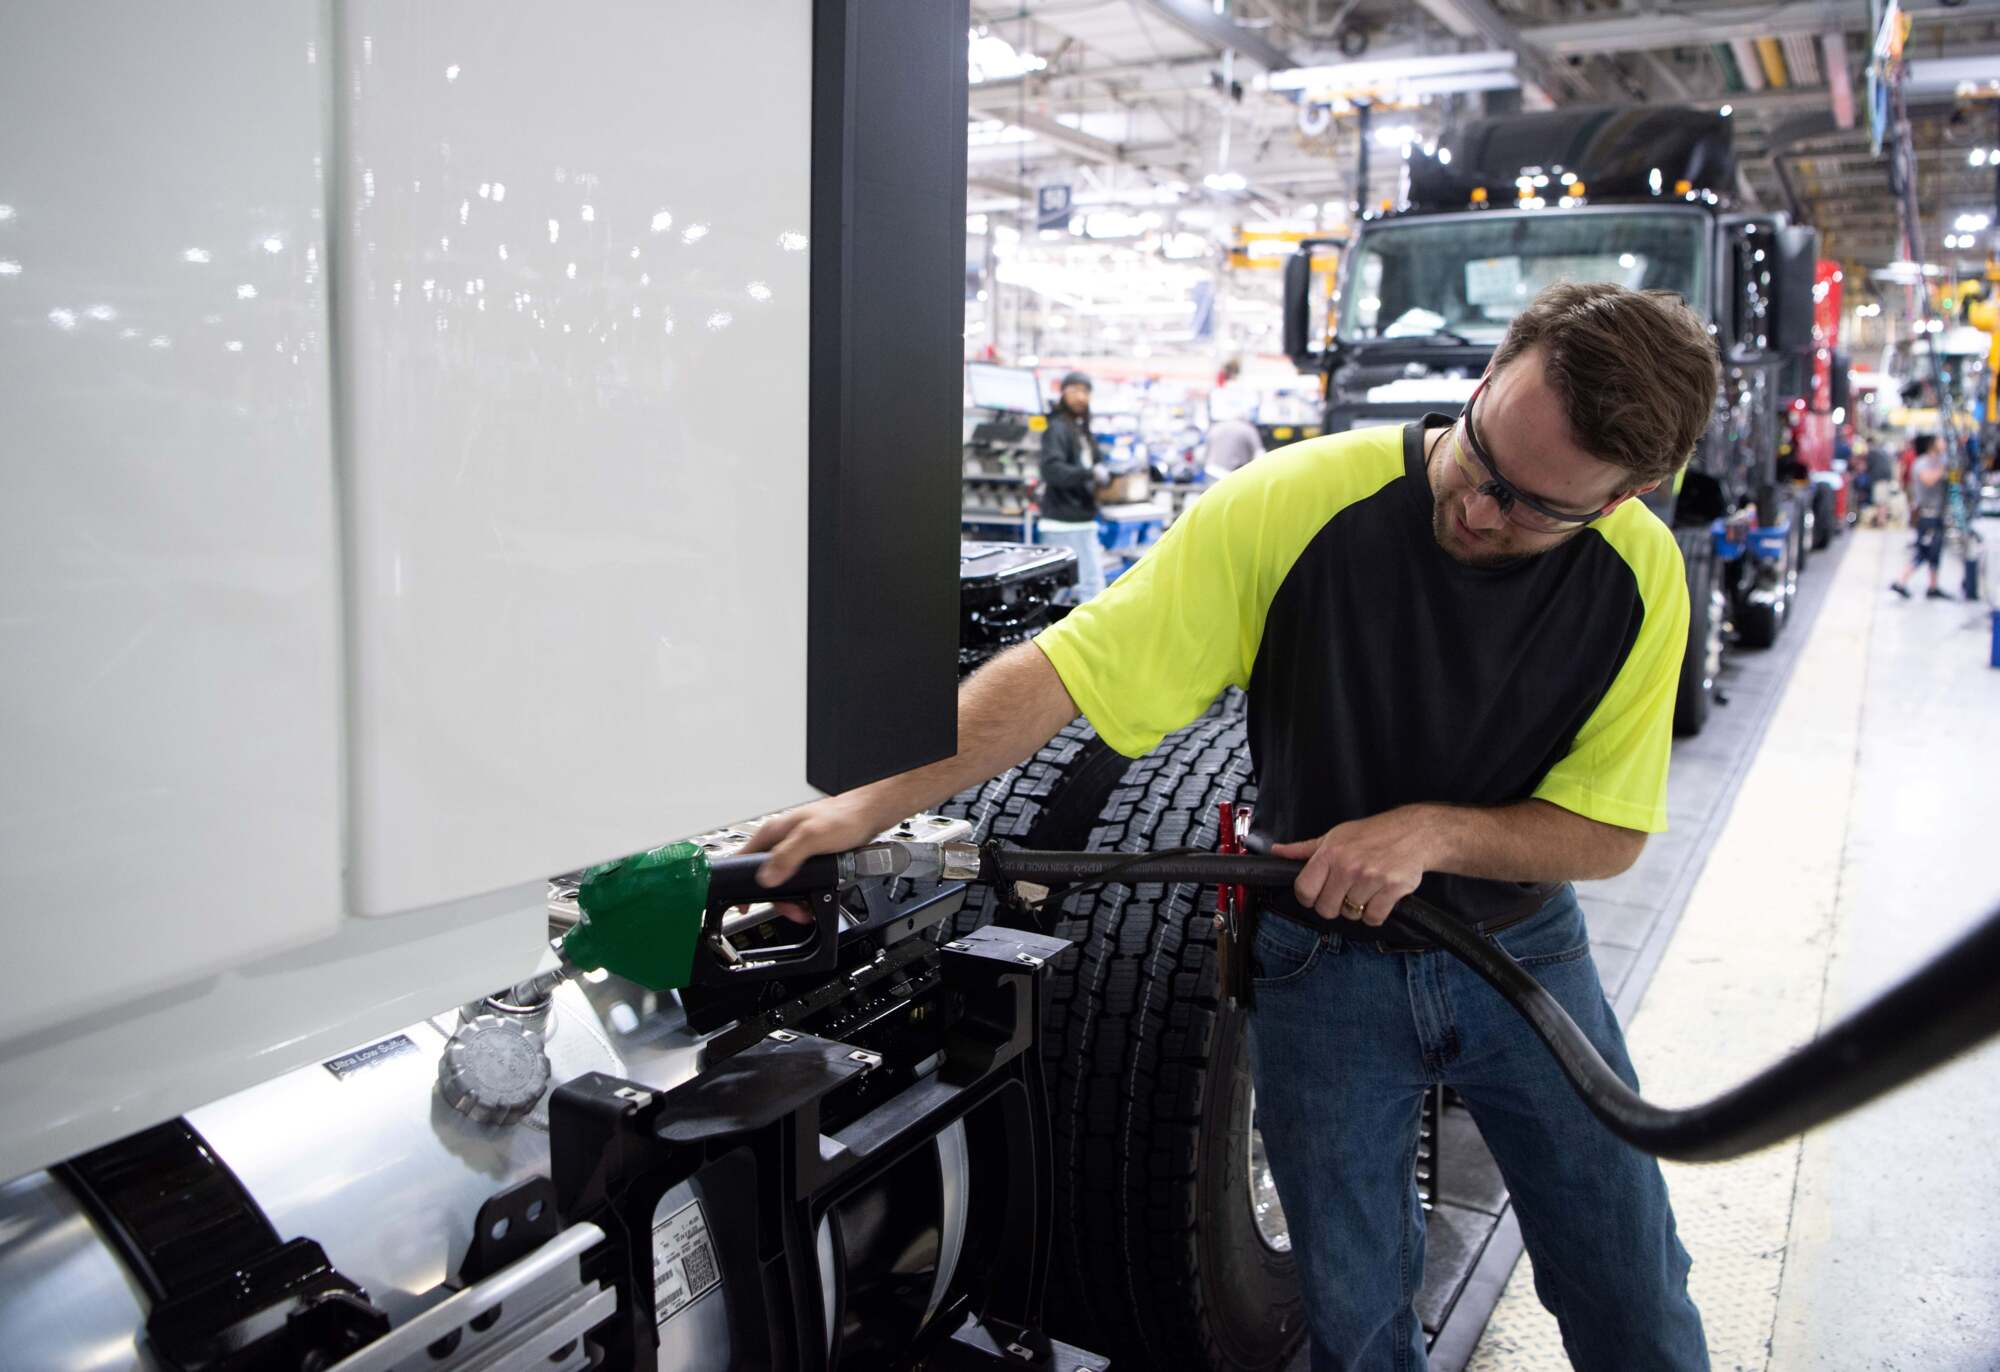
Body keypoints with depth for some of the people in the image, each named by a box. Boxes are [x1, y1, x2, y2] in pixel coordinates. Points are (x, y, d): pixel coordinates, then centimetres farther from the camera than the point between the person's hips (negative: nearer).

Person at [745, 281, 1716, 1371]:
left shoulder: (1641, 573, -15)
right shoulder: (1293, 504, -25)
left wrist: (1433, 830, -24)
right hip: (1323, 956, -2)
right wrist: (873, 804, -30)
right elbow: (1057, 673, -24)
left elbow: (1609, 831, -7)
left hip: (1523, 947, 3)